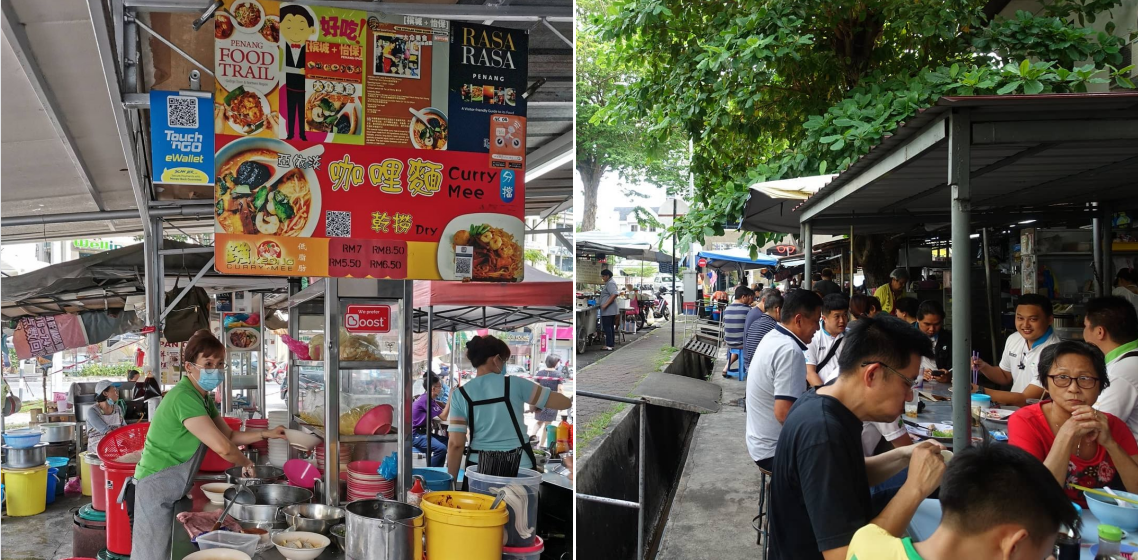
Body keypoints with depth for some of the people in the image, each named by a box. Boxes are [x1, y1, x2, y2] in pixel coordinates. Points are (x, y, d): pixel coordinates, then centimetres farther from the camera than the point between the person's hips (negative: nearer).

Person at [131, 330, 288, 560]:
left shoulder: (204, 398, 8)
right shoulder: (184, 397, -24)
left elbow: (229, 436, 15)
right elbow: (222, 447, -28)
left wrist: (266, 434, 1)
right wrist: (246, 463, -9)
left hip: (174, 489, 10)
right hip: (157, 487, -9)